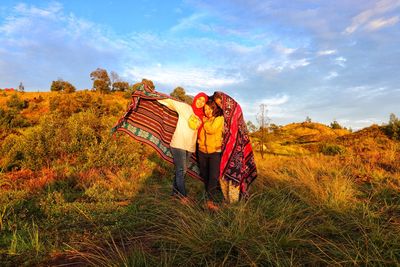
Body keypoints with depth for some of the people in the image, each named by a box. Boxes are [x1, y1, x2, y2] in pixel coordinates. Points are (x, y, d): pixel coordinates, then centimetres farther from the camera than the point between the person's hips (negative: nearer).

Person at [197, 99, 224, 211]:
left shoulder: (219, 118, -4)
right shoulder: (204, 119, 10)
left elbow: (211, 130, -19)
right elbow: (199, 133, 19)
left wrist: (205, 122, -5)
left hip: (215, 151, -5)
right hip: (202, 151, 5)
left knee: (213, 176, -12)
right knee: (204, 175, 13)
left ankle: (210, 201, -8)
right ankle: (208, 196, 29)